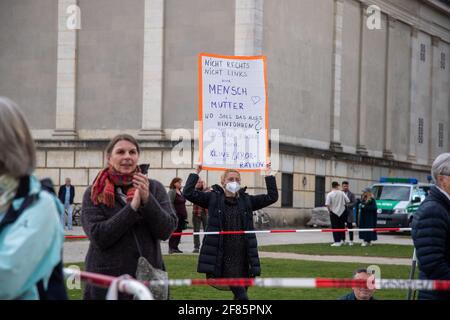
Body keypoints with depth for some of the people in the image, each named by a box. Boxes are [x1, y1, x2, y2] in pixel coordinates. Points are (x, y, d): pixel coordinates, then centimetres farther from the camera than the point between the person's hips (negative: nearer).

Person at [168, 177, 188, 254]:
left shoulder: (180, 192, 18)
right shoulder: (172, 192, -8)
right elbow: (170, 204, -15)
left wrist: (185, 214, 20)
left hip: (182, 215, 8)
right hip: (175, 215, -8)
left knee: (179, 231, 7)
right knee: (174, 232, -8)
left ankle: (175, 247, 12)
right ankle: (171, 247, -4)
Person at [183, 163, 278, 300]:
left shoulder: (246, 200, 12)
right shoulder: (213, 198, 4)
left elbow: (272, 197, 10)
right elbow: (189, 193, -4)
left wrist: (269, 175, 6)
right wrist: (196, 173, -4)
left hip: (243, 257, 4)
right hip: (223, 258, -4)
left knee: (240, 294, 7)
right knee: (241, 295, -12)